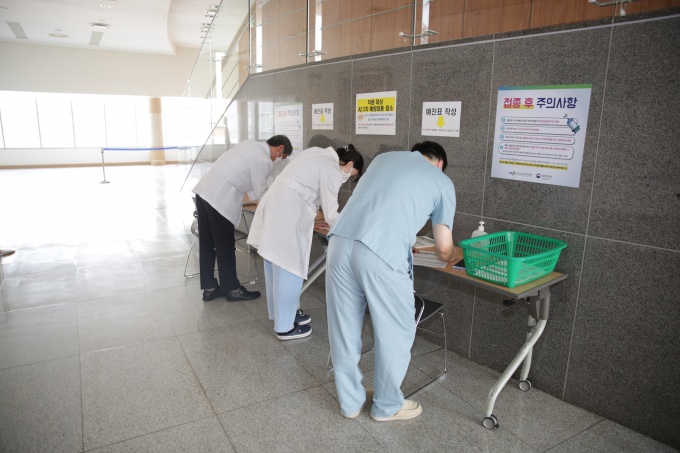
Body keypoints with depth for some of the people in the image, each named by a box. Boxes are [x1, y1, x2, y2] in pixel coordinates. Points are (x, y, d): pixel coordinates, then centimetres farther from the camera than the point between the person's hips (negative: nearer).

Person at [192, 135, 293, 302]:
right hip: (219, 199, -9)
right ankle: (232, 289, 18)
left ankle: (209, 288, 25)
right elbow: (259, 194, -2)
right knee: (225, 247, 4)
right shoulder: (264, 161, -12)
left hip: (204, 191, 9)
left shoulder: (251, 144, 13)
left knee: (207, 244, 14)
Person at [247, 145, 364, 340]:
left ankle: (281, 313, 33)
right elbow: (330, 215, -7)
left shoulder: (319, 154, 17)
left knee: (276, 266, 18)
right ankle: (285, 327, 11)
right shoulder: (332, 172, -10)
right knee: (289, 269, 0)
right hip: (287, 214, -10)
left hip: (274, 207, 10)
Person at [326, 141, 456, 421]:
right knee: (394, 333, 17)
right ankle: (387, 406, 35)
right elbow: (444, 250, 15)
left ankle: (350, 401, 36)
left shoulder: (385, 157, 28)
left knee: (343, 329, 18)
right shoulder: (442, 182, 16)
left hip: (340, 242, 5)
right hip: (382, 254, -5)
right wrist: (452, 256, 40)